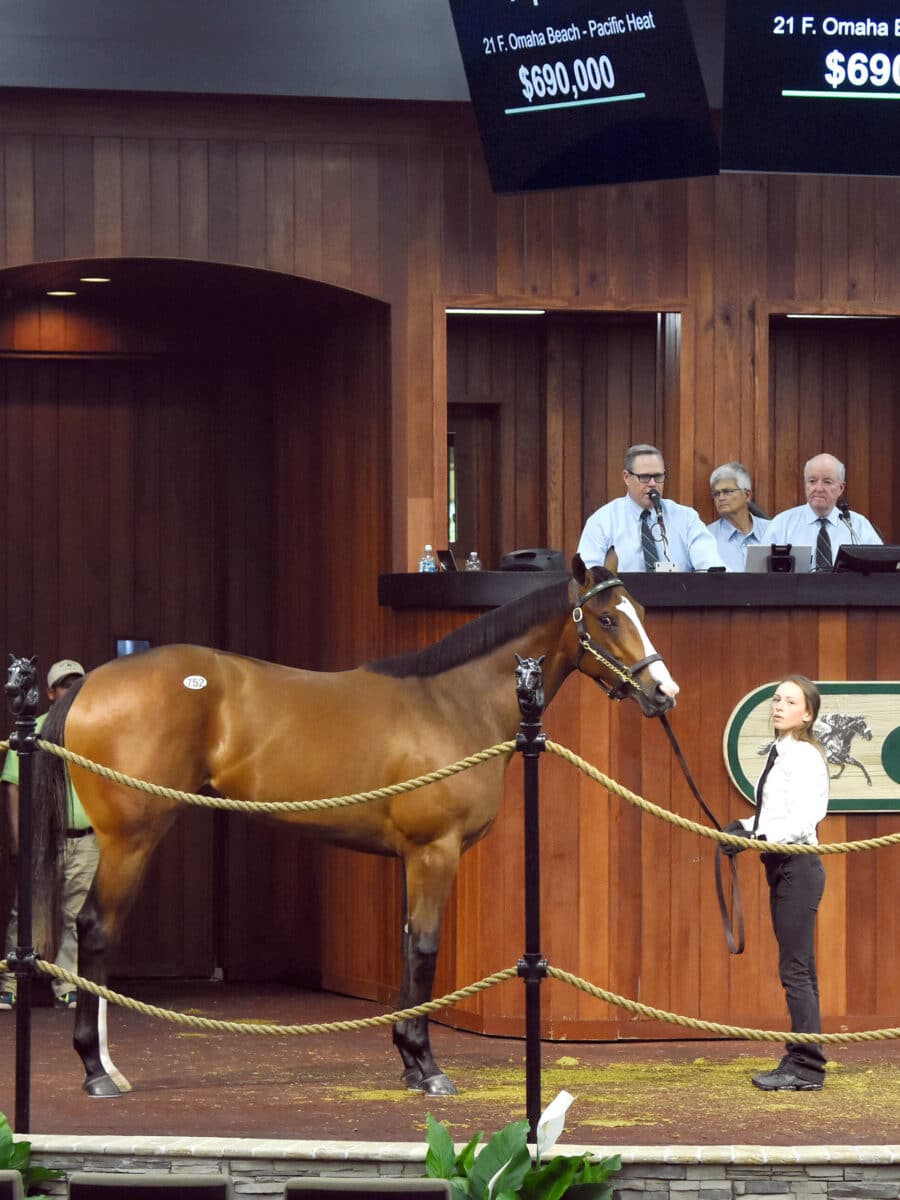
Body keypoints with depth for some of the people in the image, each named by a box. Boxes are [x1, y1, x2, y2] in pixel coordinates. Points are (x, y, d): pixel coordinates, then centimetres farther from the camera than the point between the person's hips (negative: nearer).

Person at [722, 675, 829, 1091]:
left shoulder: (804, 757, -14)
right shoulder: (779, 753, 14)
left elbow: (802, 820, -22)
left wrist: (758, 837, -28)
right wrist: (744, 827, 6)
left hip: (798, 865, -10)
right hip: (781, 867, 10)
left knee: (795, 969, -9)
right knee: (797, 970, 12)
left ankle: (806, 1067, -7)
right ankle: (801, 1062, 17)